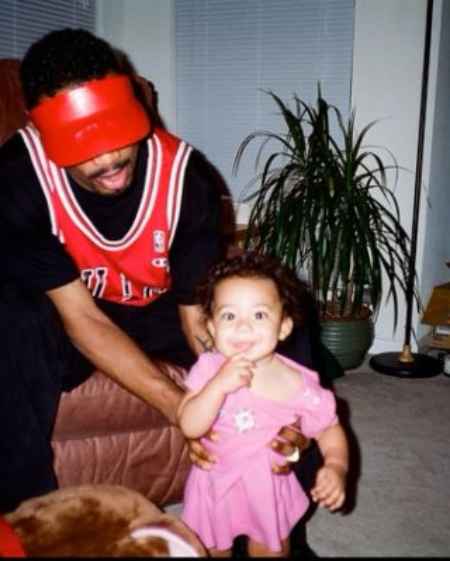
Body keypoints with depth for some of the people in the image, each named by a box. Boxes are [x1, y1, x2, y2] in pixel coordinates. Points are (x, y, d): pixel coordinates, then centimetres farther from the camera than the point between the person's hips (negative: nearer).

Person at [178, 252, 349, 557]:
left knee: (270, 549, 21)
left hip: (267, 489, -1)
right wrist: (219, 385, -38)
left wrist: (336, 466, -25)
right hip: (215, 485, 1)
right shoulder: (209, 368, -19)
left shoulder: (296, 384, -20)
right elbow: (190, 427, -25)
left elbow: (329, 428, -7)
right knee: (211, 549, 23)